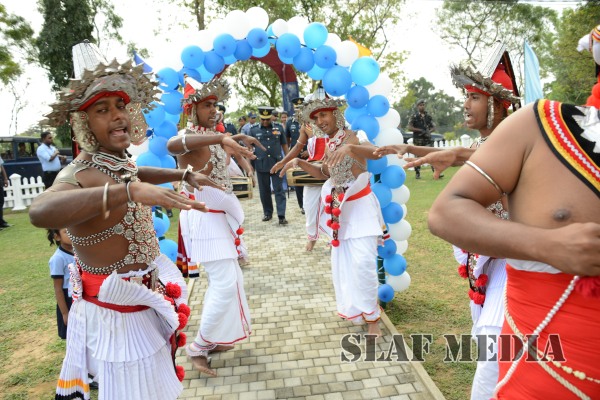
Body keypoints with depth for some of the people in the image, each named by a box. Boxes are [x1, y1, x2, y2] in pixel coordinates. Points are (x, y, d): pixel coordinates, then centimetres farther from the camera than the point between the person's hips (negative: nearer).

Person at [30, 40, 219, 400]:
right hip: (118, 311, -8)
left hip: (144, 299, 9)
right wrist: (129, 191, -57)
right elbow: (41, 212, -48)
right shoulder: (82, 174, -25)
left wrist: (186, 175, 21)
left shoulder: (119, 163, 1)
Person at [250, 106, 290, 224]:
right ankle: (267, 213, 24)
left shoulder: (278, 128, 4)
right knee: (264, 190, 10)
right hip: (261, 165, 1)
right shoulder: (253, 129, 2)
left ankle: (281, 215, -1)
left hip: (277, 164, 0)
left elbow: (284, 144, 10)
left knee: (279, 190, -1)